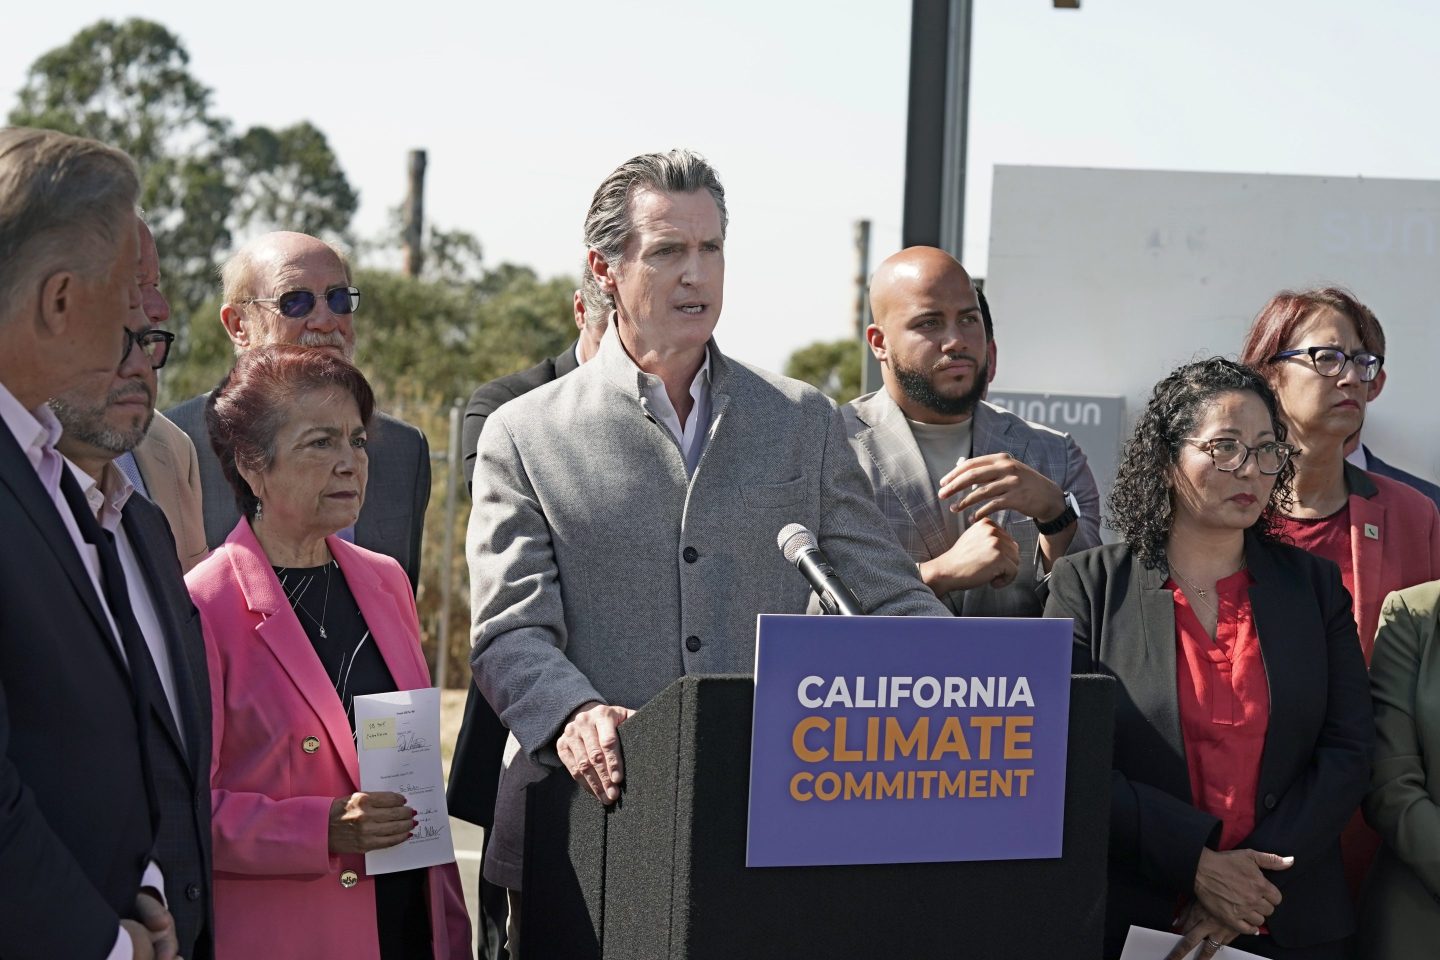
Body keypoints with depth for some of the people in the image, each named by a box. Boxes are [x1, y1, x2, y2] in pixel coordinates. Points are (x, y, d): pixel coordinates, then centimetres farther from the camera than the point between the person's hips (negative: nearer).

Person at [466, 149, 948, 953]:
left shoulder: (804, 422, 13)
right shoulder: (525, 436, 6)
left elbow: (889, 597, 12)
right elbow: (510, 631, -2)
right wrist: (573, 714, -22)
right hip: (591, 831, -1)